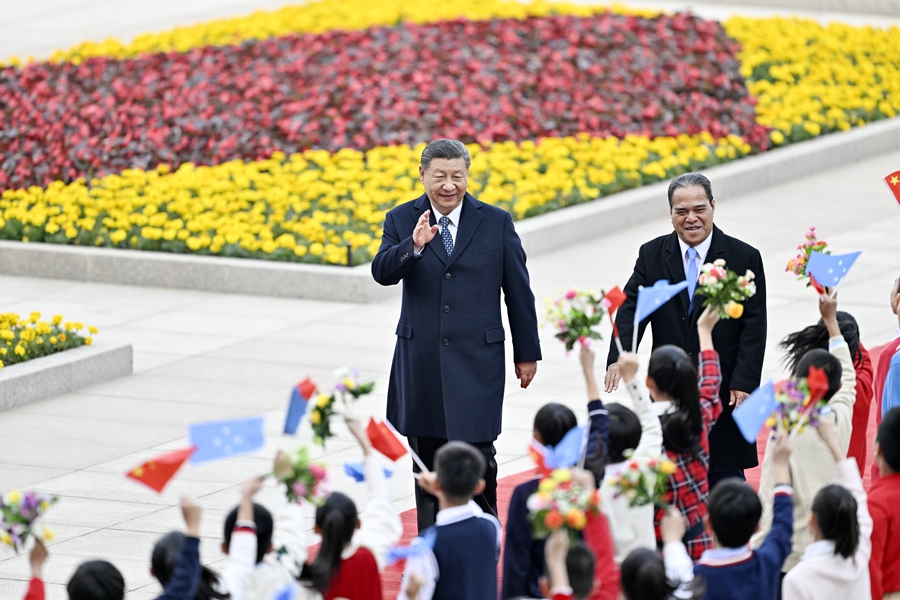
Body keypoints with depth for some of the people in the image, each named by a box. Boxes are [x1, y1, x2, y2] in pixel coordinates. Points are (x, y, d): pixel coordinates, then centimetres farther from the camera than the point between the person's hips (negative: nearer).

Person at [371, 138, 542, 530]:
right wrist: (413, 246, -31)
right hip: (420, 361, 2)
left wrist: (527, 353, 7)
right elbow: (382, 272, -12)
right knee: (427, 458, 8)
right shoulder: (401, 220, 4)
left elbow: (518, 291, 6)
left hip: (477, 359, -2)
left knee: (476, 454, -9)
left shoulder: (496, 222, 2)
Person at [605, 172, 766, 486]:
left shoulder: (745, 258, -2)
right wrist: (618, 357, -23)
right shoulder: (652, 255, 4)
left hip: (723, 392, -2)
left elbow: (754, 327, -4)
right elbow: (631, 309, -4)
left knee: (725, 478, 2)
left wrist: (744, 382, -14)